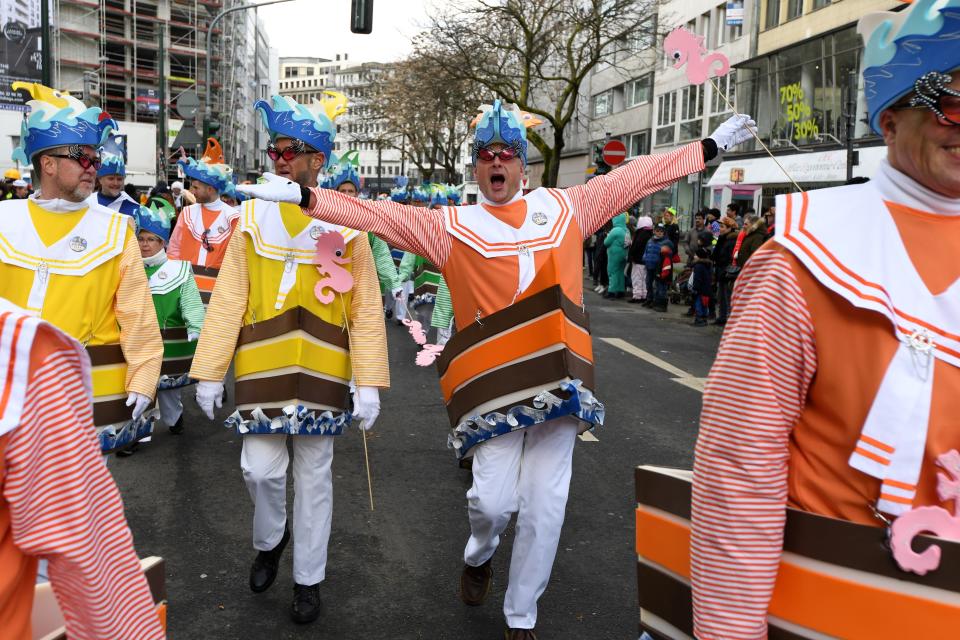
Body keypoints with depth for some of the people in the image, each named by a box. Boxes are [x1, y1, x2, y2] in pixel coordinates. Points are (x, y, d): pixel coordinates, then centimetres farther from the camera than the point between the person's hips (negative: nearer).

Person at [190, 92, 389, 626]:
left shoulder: (347, 222, -3)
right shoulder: (253, 216, 2)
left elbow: (367, 311, -3)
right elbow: (228, 300, 2)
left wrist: (369, 382, -8)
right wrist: (210, 372, 0)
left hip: (322, 372, -1)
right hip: (262, 370, 1)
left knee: (314, 476, 9)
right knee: (261, 468, 2)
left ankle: (309, 578, 28)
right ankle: (270, 539, 36)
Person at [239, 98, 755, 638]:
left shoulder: (565, 208, 10)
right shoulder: (451, 227, 4)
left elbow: (637, 177, 15)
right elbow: (378, 214, -1)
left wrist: (712, 146, 19)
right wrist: (300, 196, -8)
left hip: (559, 380, 2)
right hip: (494, 383, -2)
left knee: (545, 505, 5)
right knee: (493, 498, -7)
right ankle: (480, 554, 32)